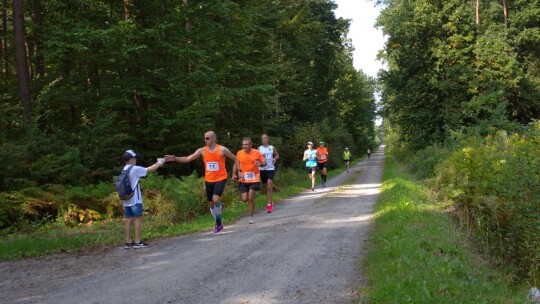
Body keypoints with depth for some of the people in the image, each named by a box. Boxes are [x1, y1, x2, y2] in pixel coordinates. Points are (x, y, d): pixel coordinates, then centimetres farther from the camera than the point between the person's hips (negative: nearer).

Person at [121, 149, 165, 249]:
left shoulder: (124, 170, 12)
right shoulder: (135, 169, -11)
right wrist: (159, 163, 7)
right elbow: (150, 170, -5)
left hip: (126, 200, 7)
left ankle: (128, 242, 8)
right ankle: (137, 242, -3)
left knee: (129, 220, 7)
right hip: (135, 200, -7)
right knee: (138, 218, -2)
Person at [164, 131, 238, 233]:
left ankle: (219, 220, 0)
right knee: (211, 203, 10)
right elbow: (188, 159, -8)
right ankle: (218, 222, 31)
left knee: (215, 199, -23)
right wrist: (175, 158, -21)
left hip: (220, 179, -4)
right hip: (208, 180, 4)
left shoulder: (222, 150, -10)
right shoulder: (202, 151, -2)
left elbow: (235, 158, 2)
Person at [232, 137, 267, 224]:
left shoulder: (256, 153, -6)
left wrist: (261, 164, -22)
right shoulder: (239, 153, -1)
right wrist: (234, 174, 1)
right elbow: (236, 164, 13)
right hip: (243, 179, 2)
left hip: (254, 179, -2)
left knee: (251, 198, -8)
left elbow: (265, 163, 0)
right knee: (244, 199, -3)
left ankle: (251, 217, 8)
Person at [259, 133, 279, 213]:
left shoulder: (272, 148, 2)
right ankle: (270, 201, 35)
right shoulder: (259, 148, 4)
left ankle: (269, 204, -14)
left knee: (269, 186, -16)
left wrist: (275, 158, -4)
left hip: (270, 169, -2)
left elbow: (277, 155, 16)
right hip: (262, 169, 2)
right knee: (265, 187, 11)